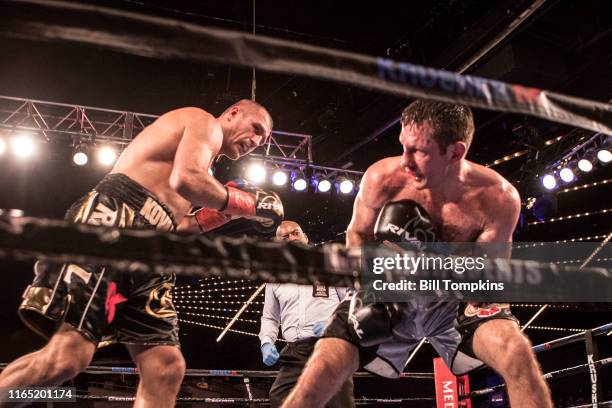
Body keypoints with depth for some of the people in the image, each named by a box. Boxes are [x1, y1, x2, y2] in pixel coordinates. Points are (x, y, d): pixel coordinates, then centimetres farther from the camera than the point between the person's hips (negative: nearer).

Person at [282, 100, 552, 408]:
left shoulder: (499, 198, -21)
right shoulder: (382, 178, -21)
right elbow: (357, 234, 0)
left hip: (456, 301, 0)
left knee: (518, 353, -27)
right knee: (321, 372, -16)